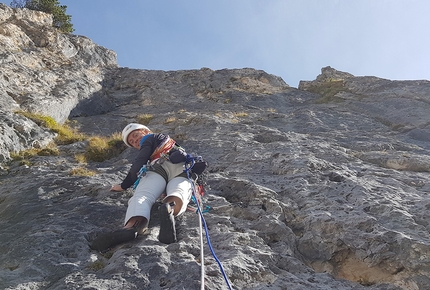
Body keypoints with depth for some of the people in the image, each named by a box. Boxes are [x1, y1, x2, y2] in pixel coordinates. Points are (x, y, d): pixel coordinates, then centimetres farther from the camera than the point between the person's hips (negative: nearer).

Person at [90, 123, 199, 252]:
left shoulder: (149, 139, 27)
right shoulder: (167, 138, 48)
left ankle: (131, 227, -55)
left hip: (161, 167, -5)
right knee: (178, 194, -27)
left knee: (141, 197, -23)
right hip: (184, 171, 5)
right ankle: (170, 210, -64)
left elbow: (137, 165, 15)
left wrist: (124, 185, 21)